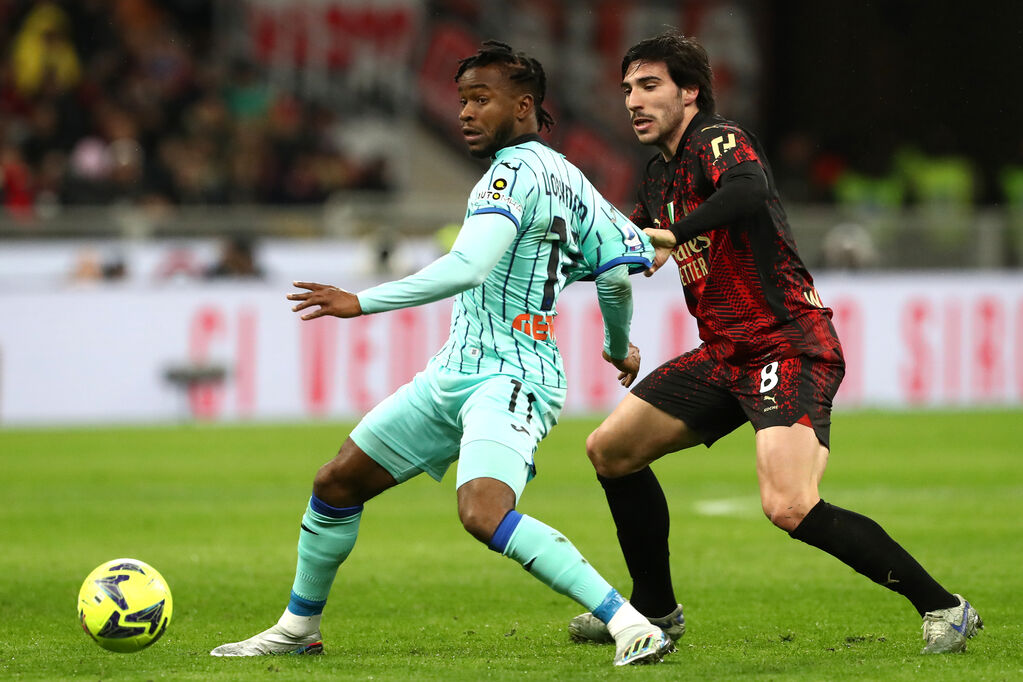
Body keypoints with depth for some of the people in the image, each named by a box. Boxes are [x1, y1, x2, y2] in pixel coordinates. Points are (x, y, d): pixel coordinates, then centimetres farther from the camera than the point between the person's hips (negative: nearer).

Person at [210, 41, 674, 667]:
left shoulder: (515, 171, -14)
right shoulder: (567, 177, 13)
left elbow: (467, 267, -26)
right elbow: (624, 262, 15)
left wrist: (361, 303, -26)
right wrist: (619, 347, 31)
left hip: (510, 379, -10)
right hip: (454, 374, 10)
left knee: (484, 513, -34)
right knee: (337, 483, 15)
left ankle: (632, 625, -33)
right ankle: (299, 627, 33)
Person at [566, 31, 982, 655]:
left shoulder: (719, 141, -11)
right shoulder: (661, 176, 16)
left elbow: (750, 189, -35)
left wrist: (675, 235, -41)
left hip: (789, 347, -10)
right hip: (725, 356, 10)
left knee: (790, 508, -26)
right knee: (611, 450, 12)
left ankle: (943, 607, -16)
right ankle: (656, 610, 26)